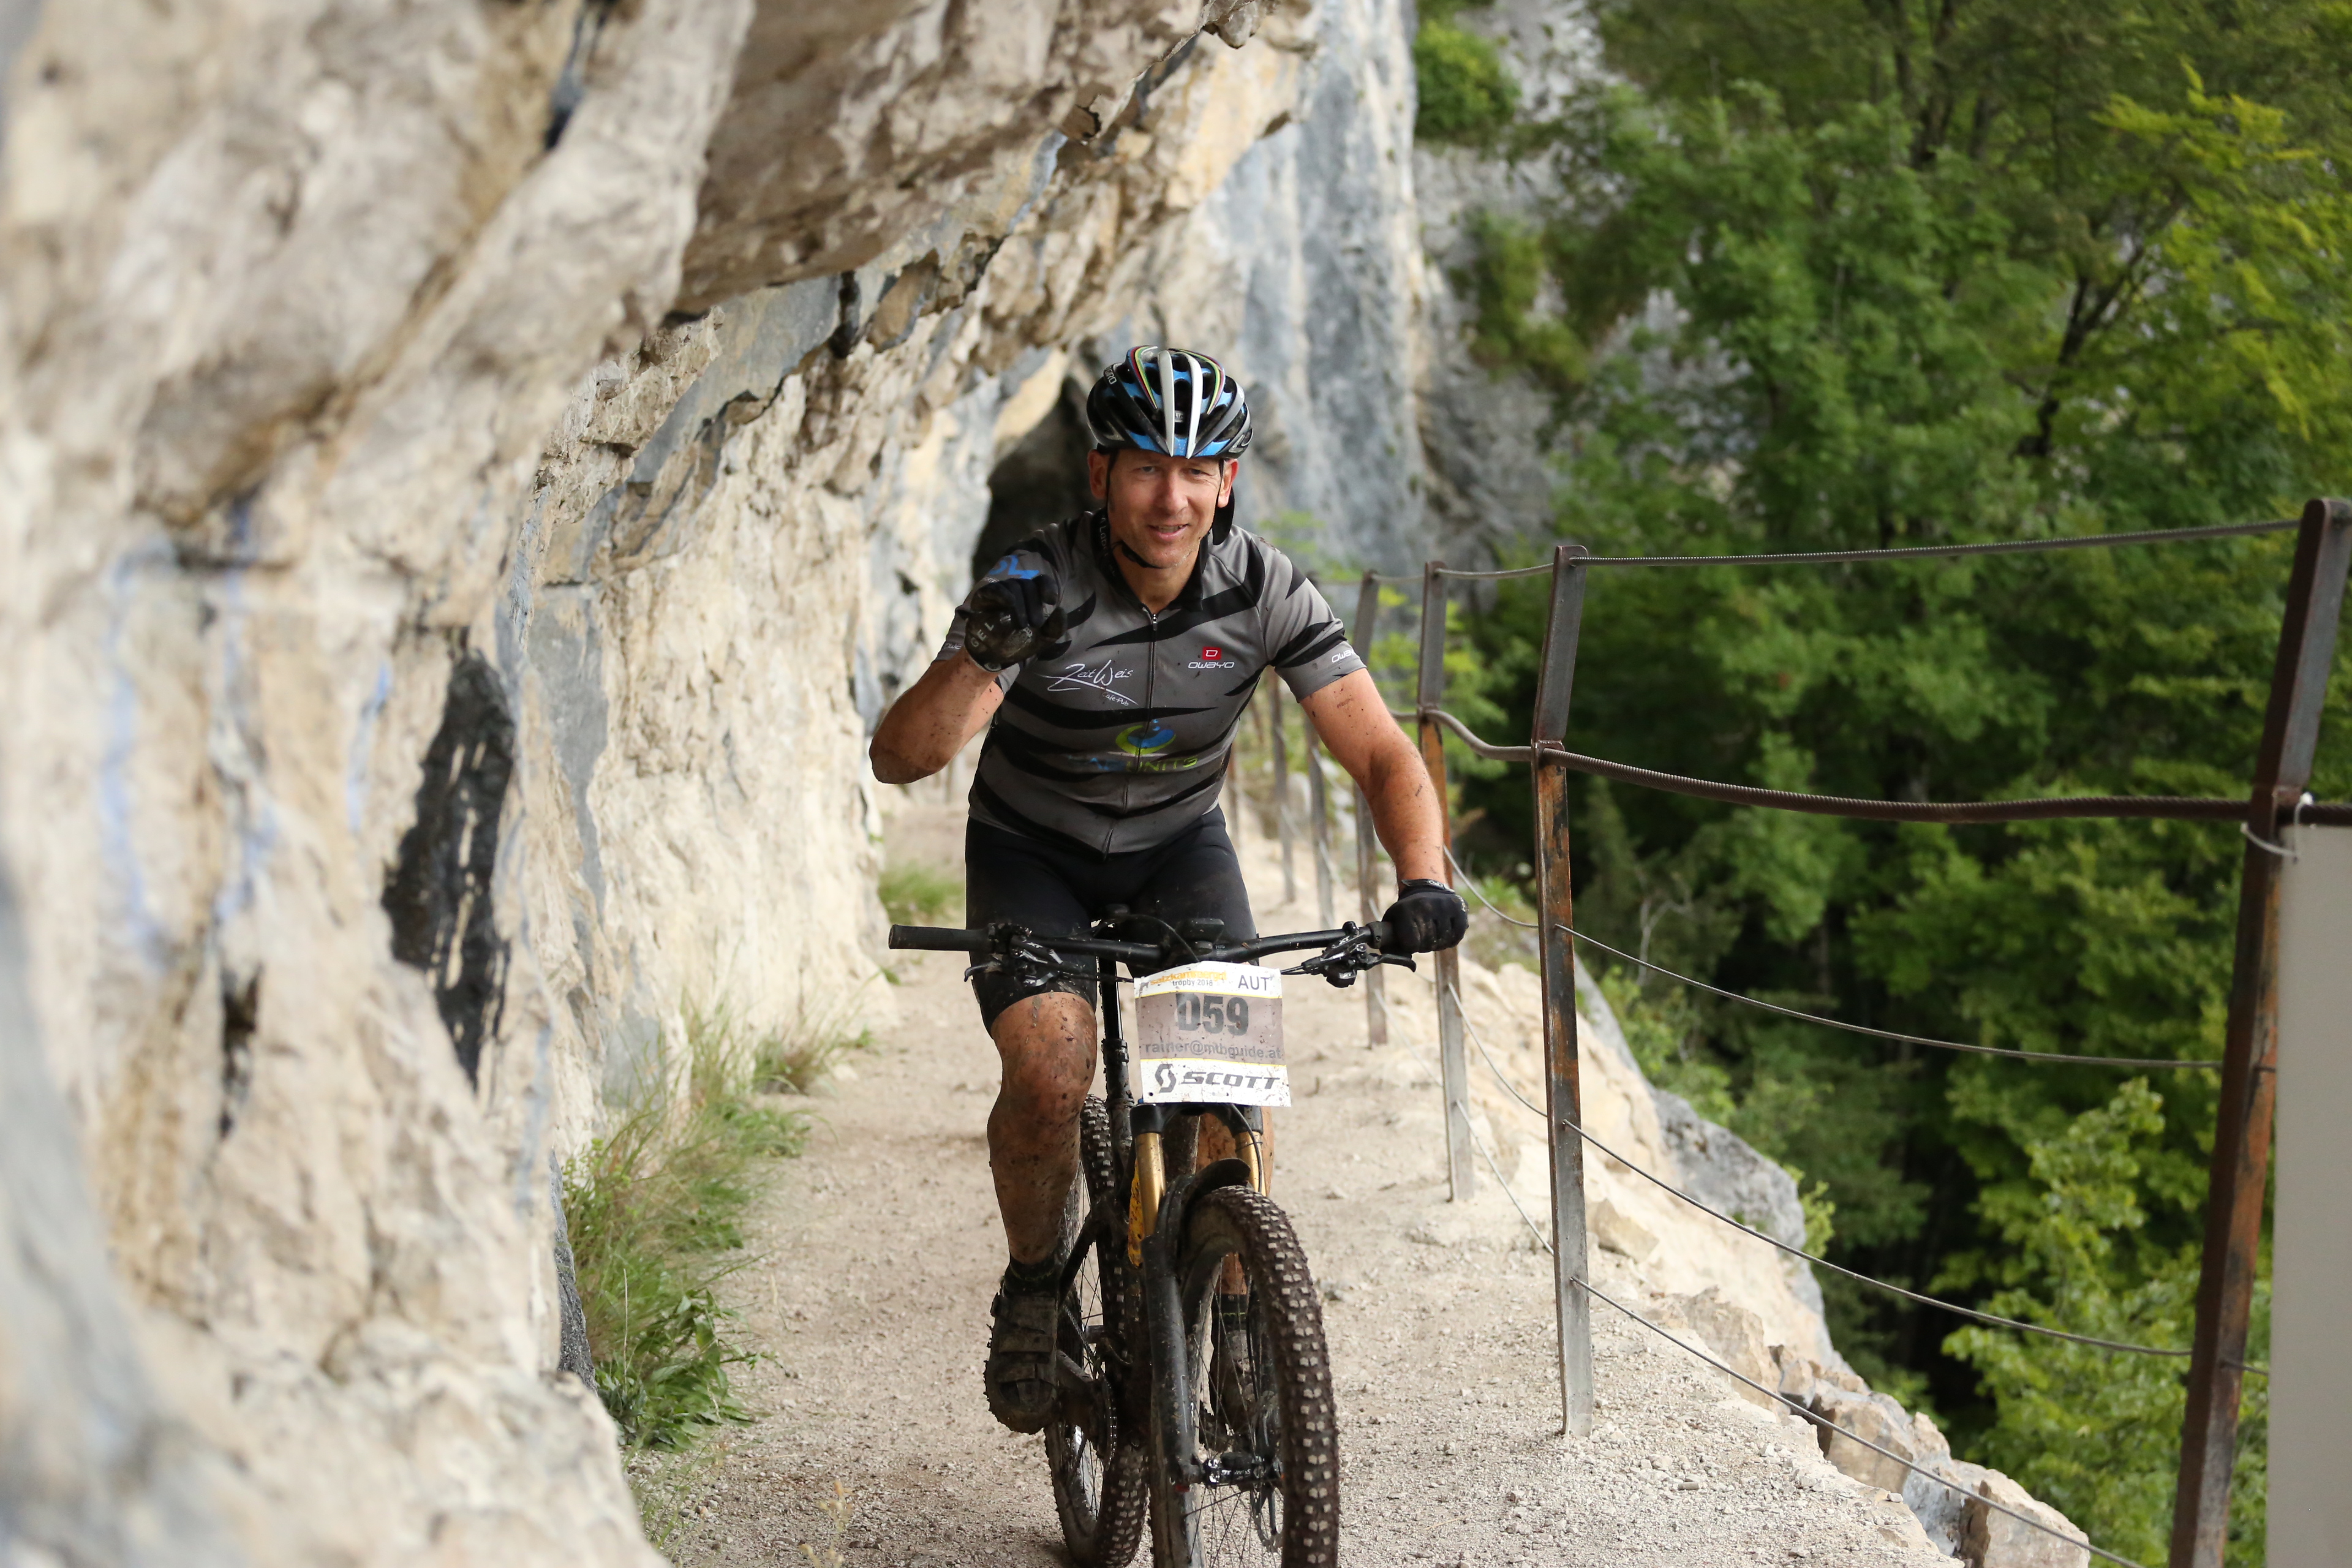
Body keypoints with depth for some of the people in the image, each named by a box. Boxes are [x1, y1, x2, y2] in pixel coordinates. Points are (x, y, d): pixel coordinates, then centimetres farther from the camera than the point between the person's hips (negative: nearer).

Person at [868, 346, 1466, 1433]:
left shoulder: (1265, 591, -20)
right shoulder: (1038, 588, -27)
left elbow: (1383, 755, -21)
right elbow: (899, 758, -36)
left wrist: (1422, 880, -40)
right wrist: (981, 657, -55)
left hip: (1180, 847, 2)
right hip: (1032, 852, -2)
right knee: (1051, 1072, -25)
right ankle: (1034, 1286, 2)